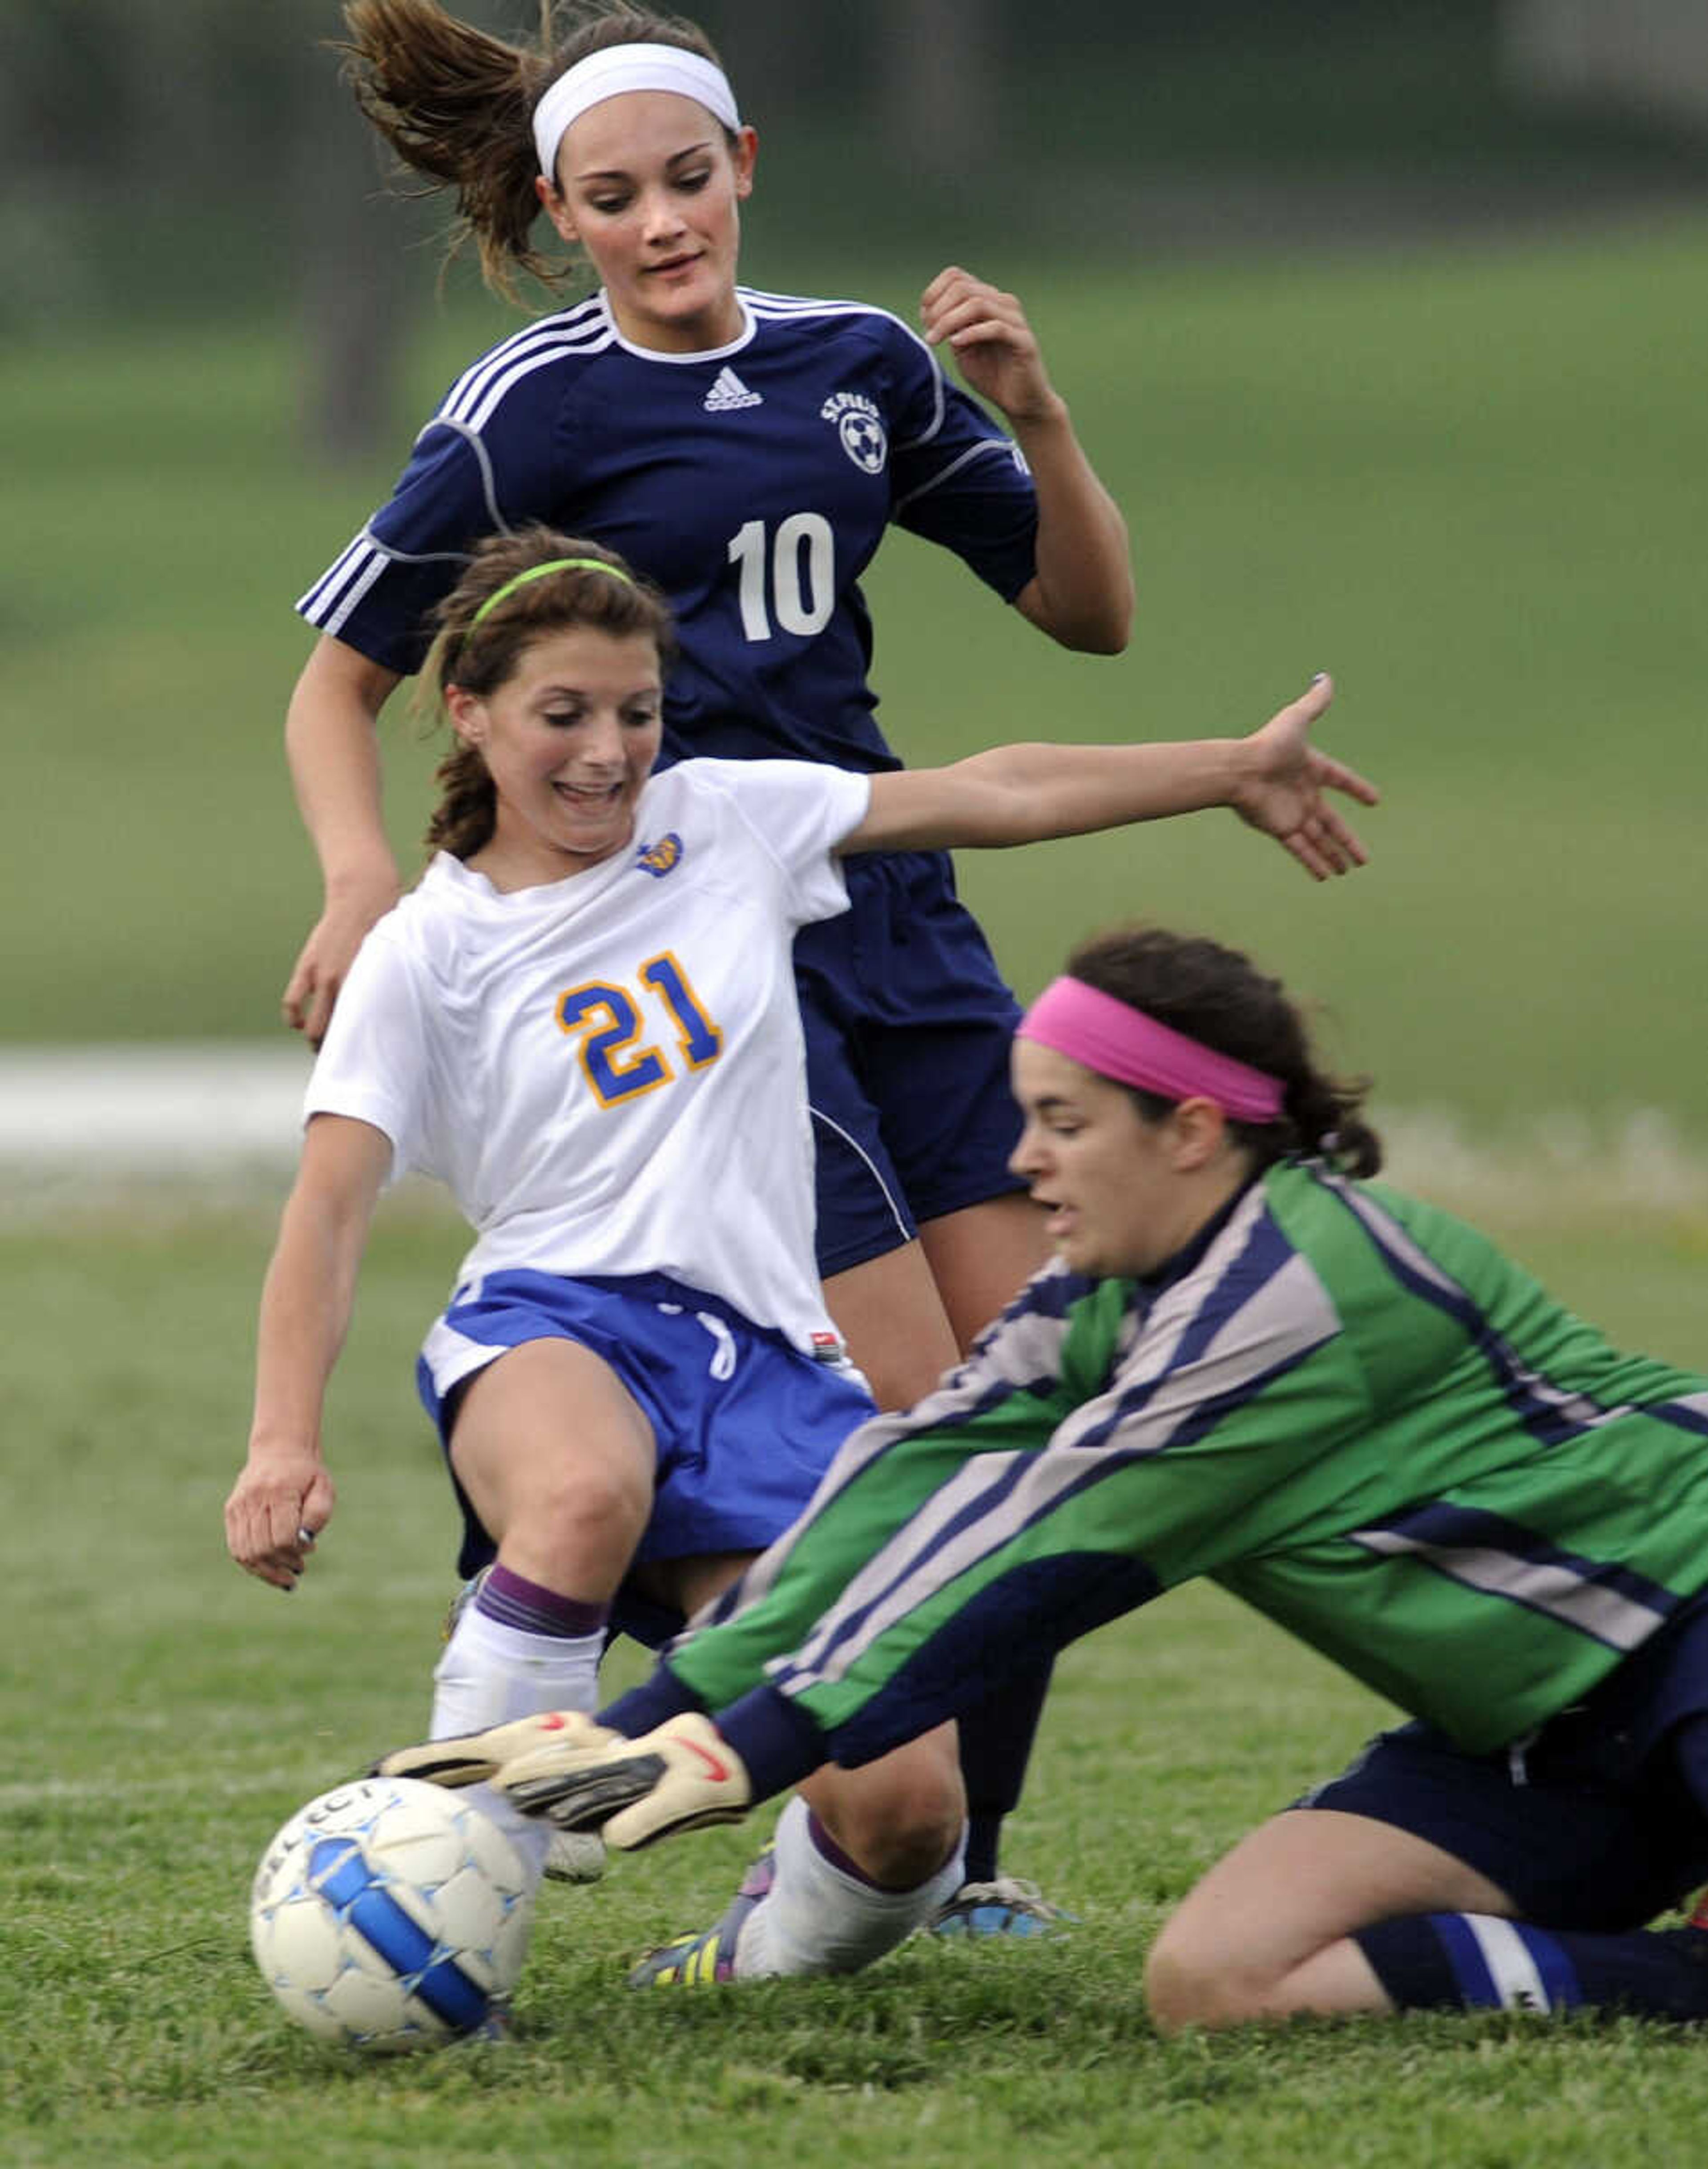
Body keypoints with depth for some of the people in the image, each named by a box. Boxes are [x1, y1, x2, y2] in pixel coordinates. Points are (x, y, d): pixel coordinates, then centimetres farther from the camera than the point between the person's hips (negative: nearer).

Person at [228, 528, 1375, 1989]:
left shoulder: (726, 820, 14)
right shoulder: (429, 952, 4)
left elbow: (989, 796, 20)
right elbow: (330, 1208, -5)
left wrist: (1236, 771, 23)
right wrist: (286, 1441, -20)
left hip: (764, 1351, 3)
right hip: (556, 1327, -3)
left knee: (906, 1805, -16)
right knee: (590, 1495, -44)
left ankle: (777, 1950, 20)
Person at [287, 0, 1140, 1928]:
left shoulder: (862, 366, 10)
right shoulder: (533, 408, -5)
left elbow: (1087, 610, 14)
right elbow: (340, 677, 0)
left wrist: (1033, 417, -3)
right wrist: (362, 875, -18)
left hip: (885, 901, 6)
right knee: (913, 1413, -14)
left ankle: (961, 1840, 12)